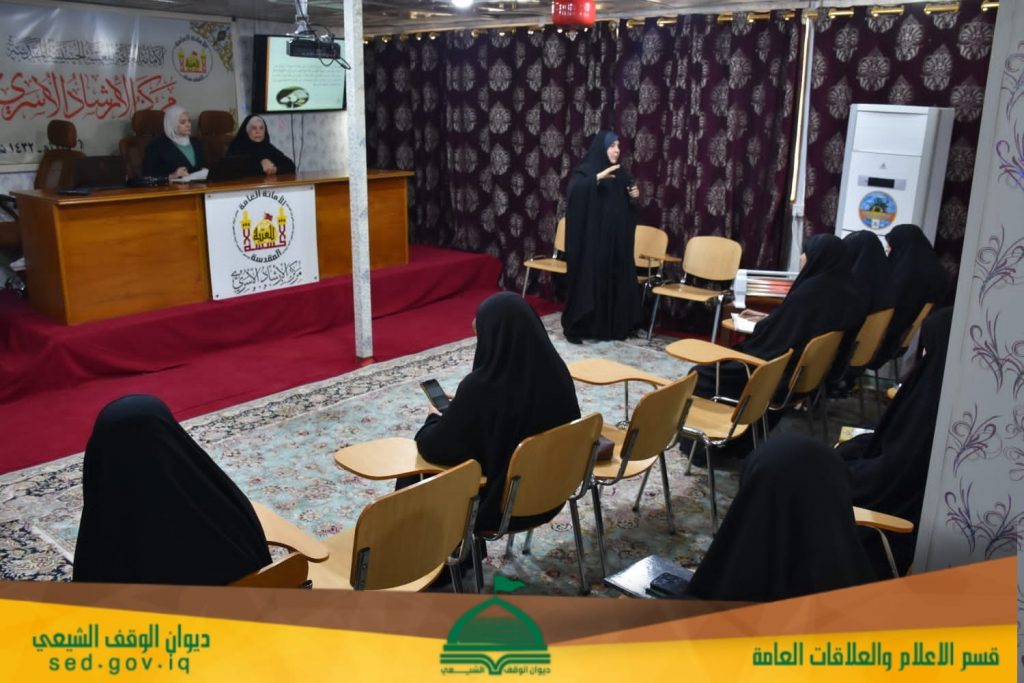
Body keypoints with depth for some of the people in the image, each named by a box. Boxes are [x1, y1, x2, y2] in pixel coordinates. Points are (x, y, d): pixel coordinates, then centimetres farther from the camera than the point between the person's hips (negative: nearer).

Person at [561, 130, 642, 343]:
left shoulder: (620, 174, 12)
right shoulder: (586, 170, -6)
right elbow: (574, 190, -26)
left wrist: (633, 197, 1)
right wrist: (597, 178, -34)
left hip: (616, 240, 6)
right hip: (591, 240, -6)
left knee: (617, 280, 8)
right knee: (587, 280, -4)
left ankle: (612, 326, 18)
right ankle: (574, 327, 6)